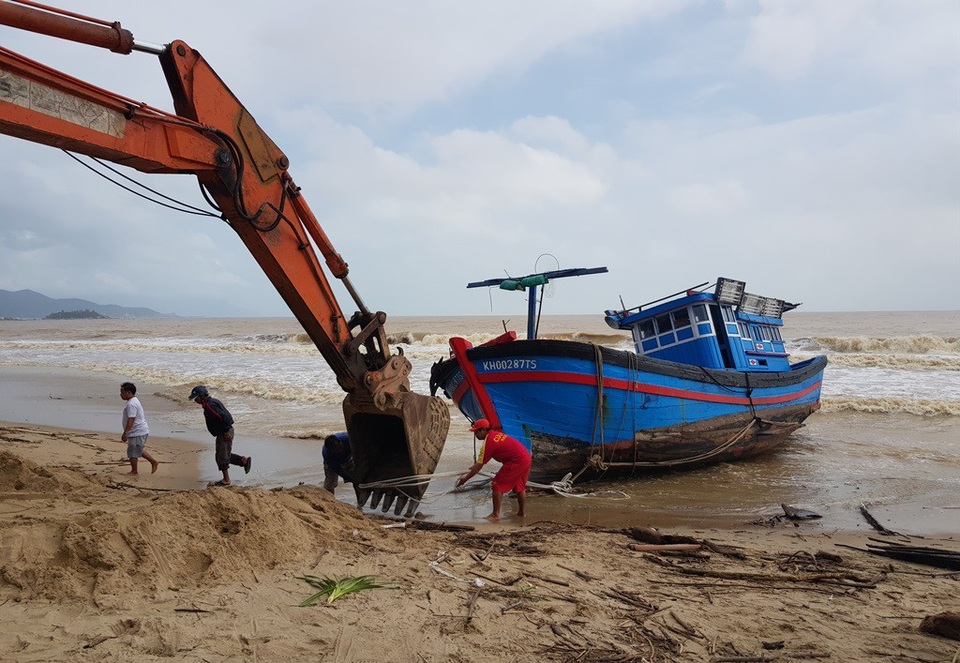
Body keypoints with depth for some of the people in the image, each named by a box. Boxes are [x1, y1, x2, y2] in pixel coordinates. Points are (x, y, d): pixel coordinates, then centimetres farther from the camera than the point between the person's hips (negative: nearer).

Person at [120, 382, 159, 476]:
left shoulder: (131, 404, -20)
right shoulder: (135, 401, 14)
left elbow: (131, 420, -26)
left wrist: (125, 433, -25)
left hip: (137, 433, -11)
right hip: (142, 431, 11)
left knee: (132, 453, 1)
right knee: (138, 451, 22)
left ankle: (134, 472, 13)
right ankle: (154, 462, 27)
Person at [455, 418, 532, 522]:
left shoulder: (488, 442, -12)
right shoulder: (496, 434, 15)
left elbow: (479, 465, -9)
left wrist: (465, 478, -2)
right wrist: (474, 466, 31)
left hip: (516, 462, -9)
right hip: (526, 457, 9)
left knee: (498, 485, -1)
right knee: (519, 486, 23)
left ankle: (496, 514, 2)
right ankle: (521, 512, 33)